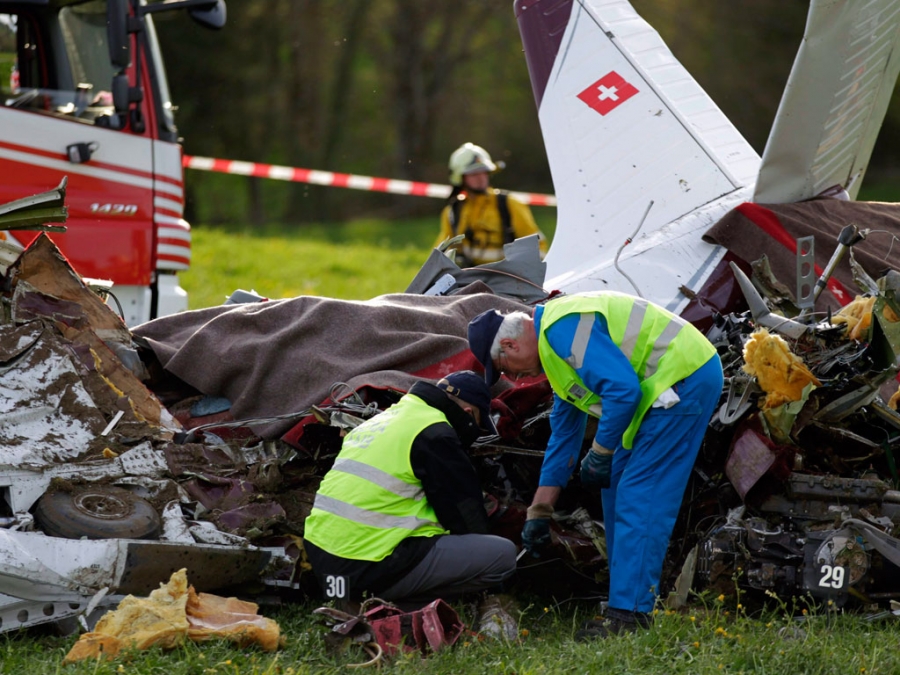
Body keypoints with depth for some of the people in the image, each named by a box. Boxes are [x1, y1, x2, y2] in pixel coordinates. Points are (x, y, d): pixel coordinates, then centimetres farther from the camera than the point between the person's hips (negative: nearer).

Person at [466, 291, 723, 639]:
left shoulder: (564, 329, -17)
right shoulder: (552, 342, 18)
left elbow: (623, 388, -25)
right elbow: (564, 434, 24)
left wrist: (600, 453, -12)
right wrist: (539, 512, 24)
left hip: (685, 379, -11)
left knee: (638, 496, -12)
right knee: (617, 489, 15)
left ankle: (629, 614, -12)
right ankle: (628, 595, 19)